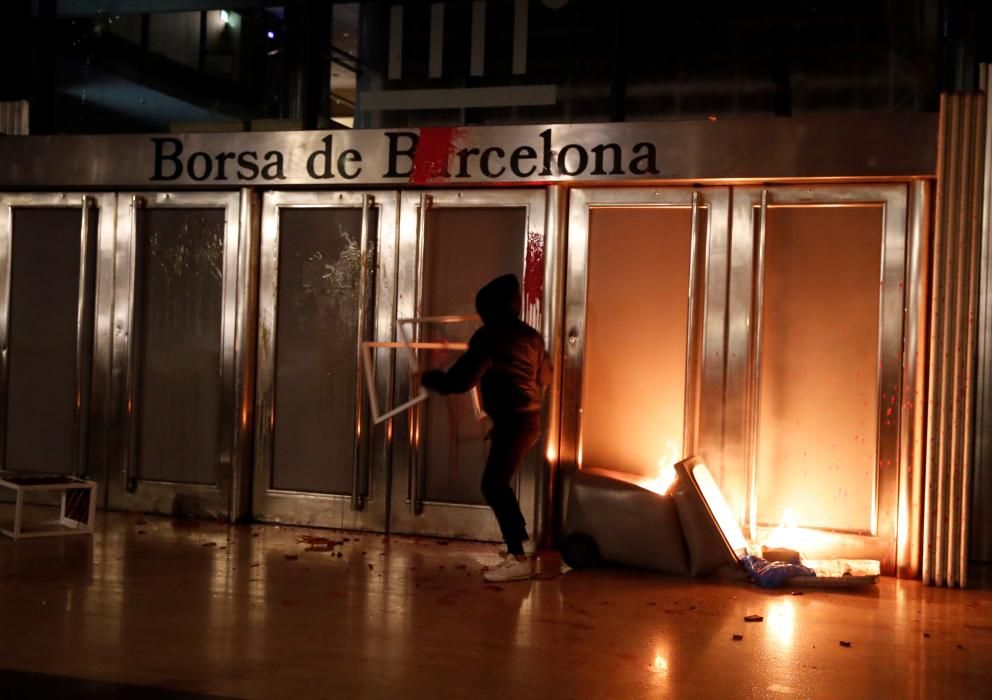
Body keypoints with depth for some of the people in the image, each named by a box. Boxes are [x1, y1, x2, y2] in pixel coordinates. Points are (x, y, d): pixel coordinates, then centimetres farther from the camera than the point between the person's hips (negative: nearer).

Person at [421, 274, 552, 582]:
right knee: (499, 482, 20)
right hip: (528, 418, 9)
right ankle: (522, 540, 28)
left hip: (513, 421, -9)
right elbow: (545, 375, 23)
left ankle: (519, 559, -8)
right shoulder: (530, 335, 11)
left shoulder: (490, 336, -12)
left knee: (493, 485, -7)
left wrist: (428, 378, 2)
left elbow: (462, 380, -15)